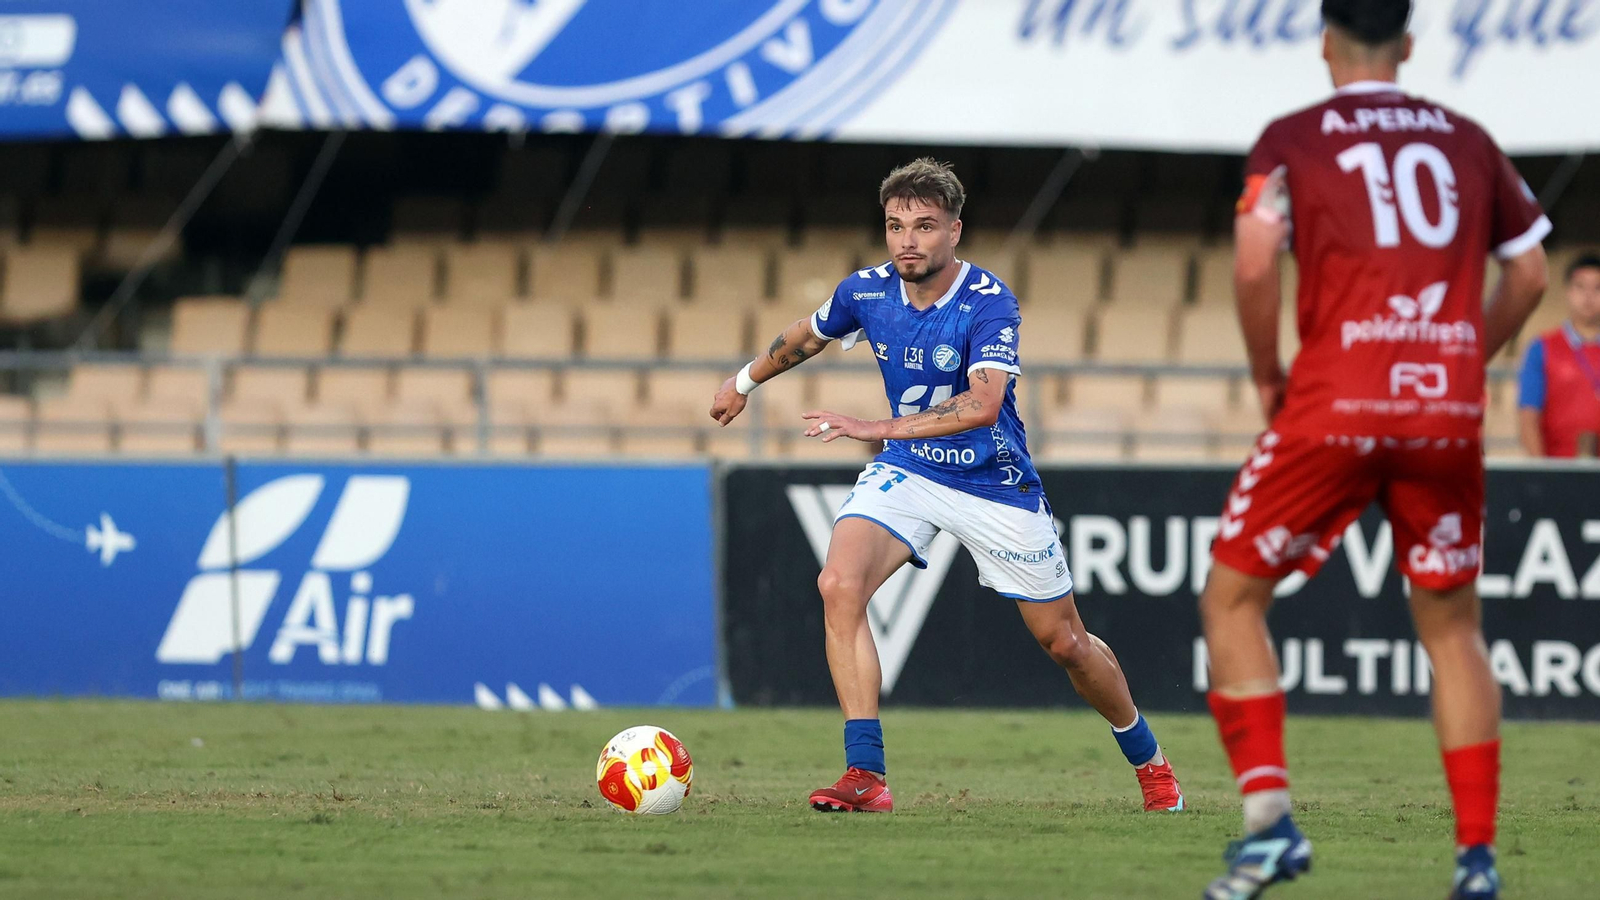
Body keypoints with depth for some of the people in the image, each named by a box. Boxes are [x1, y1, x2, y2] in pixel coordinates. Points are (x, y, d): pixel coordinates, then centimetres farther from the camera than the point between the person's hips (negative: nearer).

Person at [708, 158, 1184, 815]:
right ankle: (865, 778, -24)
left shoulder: (989, 303, -24)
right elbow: (807, 336, 15)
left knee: (1064, 642, 6)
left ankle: (1148, 762, 34)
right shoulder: (866, 292, -9)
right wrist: (746, 380, 30)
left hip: (994, 483, -3)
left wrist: (880, 428, -46)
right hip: (906, 471, 3)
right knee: (839, 585, -24)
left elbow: (983, 404, -40)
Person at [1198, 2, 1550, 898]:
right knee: (1453, 626, 13)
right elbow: (1530, 270, 14)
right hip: (1451, 417, 3)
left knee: (1233, 598, 9)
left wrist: (1267, 373, 3)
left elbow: (1255, 262, -11)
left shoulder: (1293, 140, 2)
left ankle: (1269, 819, -4)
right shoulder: (1468, 140, 12)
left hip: (1336, 409, -3)